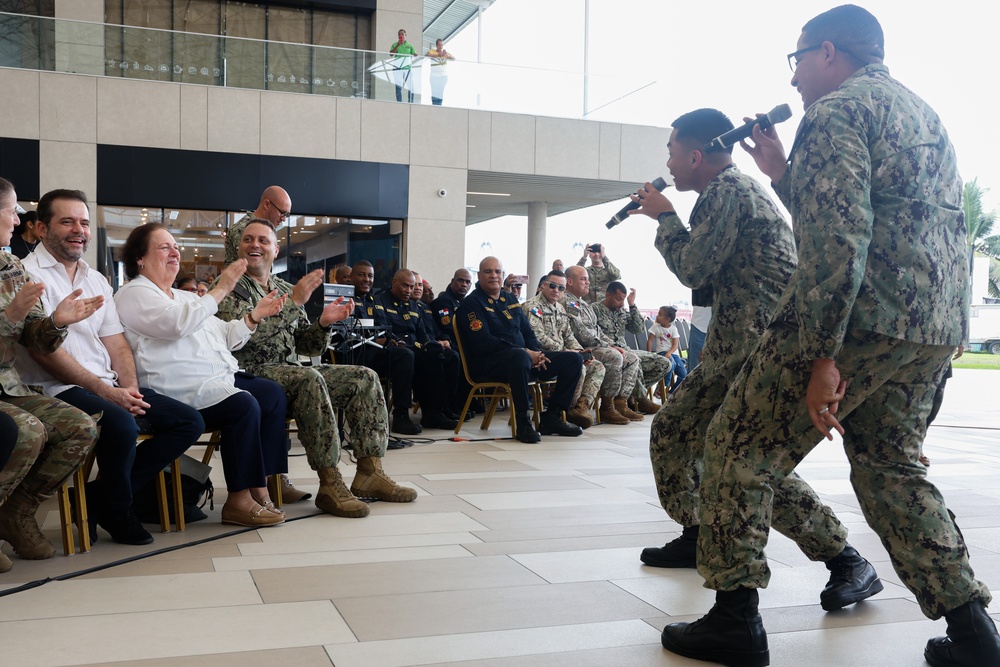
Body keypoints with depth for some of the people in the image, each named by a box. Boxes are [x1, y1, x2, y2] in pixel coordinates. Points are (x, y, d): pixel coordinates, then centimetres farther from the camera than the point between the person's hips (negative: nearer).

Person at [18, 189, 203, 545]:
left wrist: (129, 387, -5)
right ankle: (116, 512, -6)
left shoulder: (96, 280, 19)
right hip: (58, 390, -8)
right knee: (121, 425, -35)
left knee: (189, 422, -4)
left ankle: (101, 495, -1)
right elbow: (44, 350, -14)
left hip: (108, 386, 8)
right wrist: (106, 392, -17)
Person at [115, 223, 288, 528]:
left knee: (273, 394, -6)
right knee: (245, 406, -28)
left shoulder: (184, 297, 26)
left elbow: (224, 337, 28)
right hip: (179, 391, -10)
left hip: (219, 377, 10)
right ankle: (238, 501, -21)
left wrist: (255, 316, 15)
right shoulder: (134, 294, -2)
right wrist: (220, 290, -19)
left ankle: (261, 485, -8)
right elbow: (178, 324, -21)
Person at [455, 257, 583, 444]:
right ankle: (522, 422, -30)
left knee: (574, 359, -3)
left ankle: (552, 417, -1)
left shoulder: (510, 299, 21)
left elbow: (527, 332, 21)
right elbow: (483, 342, -15)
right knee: (520, 357, -43)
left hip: (526, 356, 8)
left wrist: (536, 353, -3)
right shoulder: (471, 303, -3)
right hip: (488, 362, -8)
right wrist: (525, 352, -19)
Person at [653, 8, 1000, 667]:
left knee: (738, 446, 2)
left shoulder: (835, 110, -6)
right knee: (891, 466, 21)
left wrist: (821, 356, -21)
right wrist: (784, 175, 26)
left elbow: (838, 238, -19)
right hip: (940, 325, 9)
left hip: (861, 316, -9)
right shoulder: (925, 114, 24)